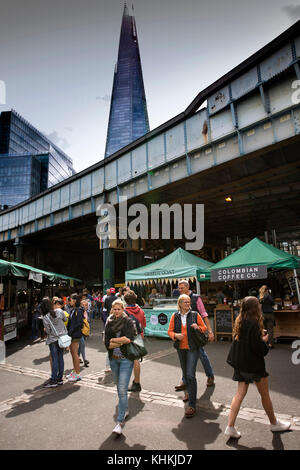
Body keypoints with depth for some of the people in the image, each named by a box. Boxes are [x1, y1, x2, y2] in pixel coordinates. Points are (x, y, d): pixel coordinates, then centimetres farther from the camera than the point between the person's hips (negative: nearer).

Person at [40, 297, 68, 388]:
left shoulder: (45, 318, -16)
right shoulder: (60, 312, -8)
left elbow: (48, 331, -9)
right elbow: (65, 319, 9)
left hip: (53, 340, -4)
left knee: (54, 360, 1)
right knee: (60, 358, 10)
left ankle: (53, 380, 8)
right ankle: (60, 378, 19)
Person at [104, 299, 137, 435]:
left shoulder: (128, 322, -7)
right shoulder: (109, 323, 4)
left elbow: (129, 338, -21)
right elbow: (107, 344, -3)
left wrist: (113, 340, -11)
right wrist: (122, 341, -14)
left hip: (126, 359, -5)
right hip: (113, 359, 5)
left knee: (122, 389, -8)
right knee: (119, 387, 19)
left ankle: (120, 421, 0)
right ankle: (125, 410, 39)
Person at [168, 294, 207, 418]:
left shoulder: (195, 315, -4)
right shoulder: (175, 316, 1)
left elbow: (204, 327, 6)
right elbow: (170, 331, 4)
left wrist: (198, 327, -15)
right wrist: (175, 335, -17)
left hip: (193, 348, -3)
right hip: (181, 348, 3)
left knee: (190, 375, -11)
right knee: (185, 373, 19)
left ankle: (192, 405, -2)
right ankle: (190, 392, 46)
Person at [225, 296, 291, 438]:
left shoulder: (240, 321, 2)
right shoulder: (253, 324, -24)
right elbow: (257, 347, -23)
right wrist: (264, 340, -5)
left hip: (240, 365, 7)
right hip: (253, 364, -7)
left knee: (240, 393, 11)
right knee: (265, 394, 15)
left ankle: (230, 427, 10)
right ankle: (274, 423, 36)